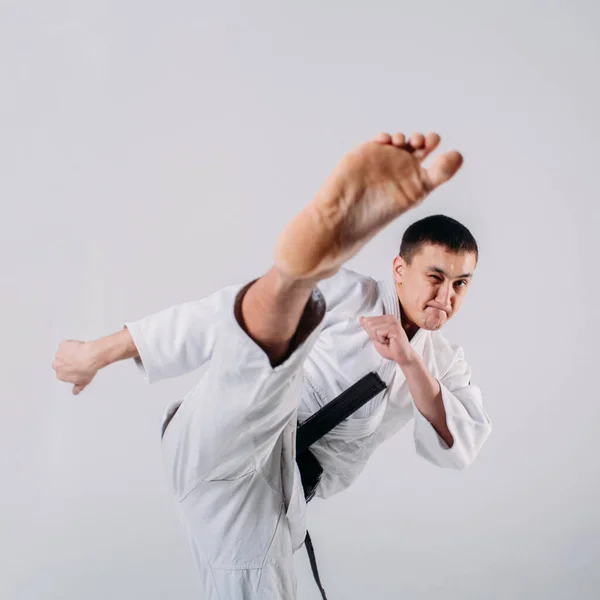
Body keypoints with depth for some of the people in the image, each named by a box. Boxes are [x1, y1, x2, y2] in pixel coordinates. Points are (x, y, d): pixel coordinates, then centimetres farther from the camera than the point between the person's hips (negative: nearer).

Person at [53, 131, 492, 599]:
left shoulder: (443, 361, 18)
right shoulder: (352, 297, 0)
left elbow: (459, 449, 3)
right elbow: (220, 315, -4)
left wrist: (410, 363, -15)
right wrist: (98, 353, -5)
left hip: (271, 509, 7)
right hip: (224, 447, -7)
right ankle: (318, 244, -66)